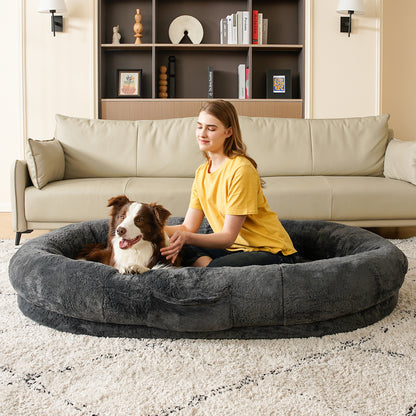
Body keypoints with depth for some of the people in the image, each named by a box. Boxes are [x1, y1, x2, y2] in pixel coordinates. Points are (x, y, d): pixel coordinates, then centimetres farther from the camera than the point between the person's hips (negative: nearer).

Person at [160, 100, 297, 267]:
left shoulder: (241, 170, -18)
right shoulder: (201, 173, 7)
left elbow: (229, 236, -20)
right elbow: (189, 227, 3)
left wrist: (187, 238, -36)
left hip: (271, 252, -7)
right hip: (235, 248, 7)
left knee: (214, 269, -33)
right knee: (182, 251, -16)